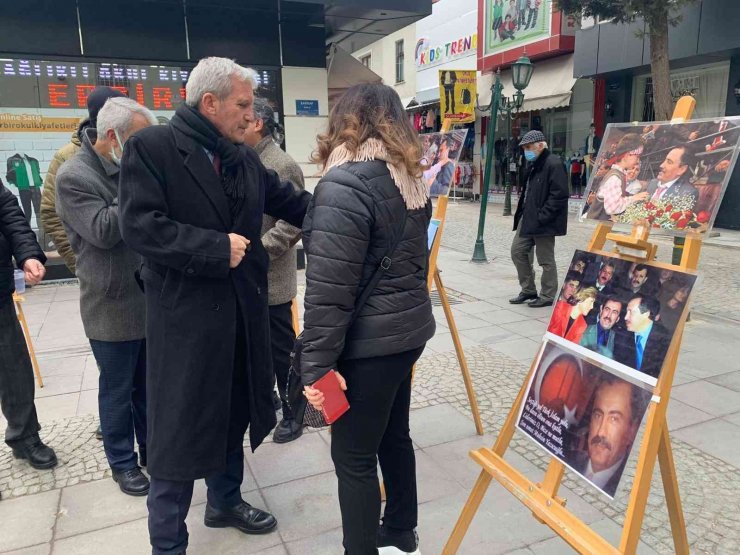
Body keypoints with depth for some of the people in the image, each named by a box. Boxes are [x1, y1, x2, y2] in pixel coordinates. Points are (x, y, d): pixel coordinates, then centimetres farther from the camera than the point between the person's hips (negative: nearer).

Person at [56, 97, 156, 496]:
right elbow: (104, 231, -22)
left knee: (148, 385, 19)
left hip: (151, 302, 6)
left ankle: (152, 447, 36)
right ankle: (122, 462, 29)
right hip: (112, 309, -6)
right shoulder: (73, 176, -13)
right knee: (117, 390, 11)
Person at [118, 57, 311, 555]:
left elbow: (293, 203, 13)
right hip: (185, 313, -6)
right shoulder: (151, 146, -10)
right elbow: (140, 225, -19)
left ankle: (226, 502, 43)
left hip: (243, 311, 7)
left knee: (232, 415, 21)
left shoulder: (245, 157, 9)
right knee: (181, 428, 4)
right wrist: (216, 249, -20)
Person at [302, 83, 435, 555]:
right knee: (393, 437, 22)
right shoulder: (411, 180, 9)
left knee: (353, 457, 6)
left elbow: (329, 287, -21)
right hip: (407, 329, 9)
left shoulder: (345, 184, -18)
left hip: (368, 343, -9)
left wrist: (317, 364, -16)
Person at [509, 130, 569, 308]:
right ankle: (528, 290, 24)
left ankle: (547, 296, 14)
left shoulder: (553, 165, -15)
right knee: (518, 251, 12)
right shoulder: (534, 165, 15)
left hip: (543, 222, -10)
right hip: (528, 219, 10)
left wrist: (541, 217, -23)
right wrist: (522, 212, 12)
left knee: (545, 259, 1)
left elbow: (559, 195, -21)